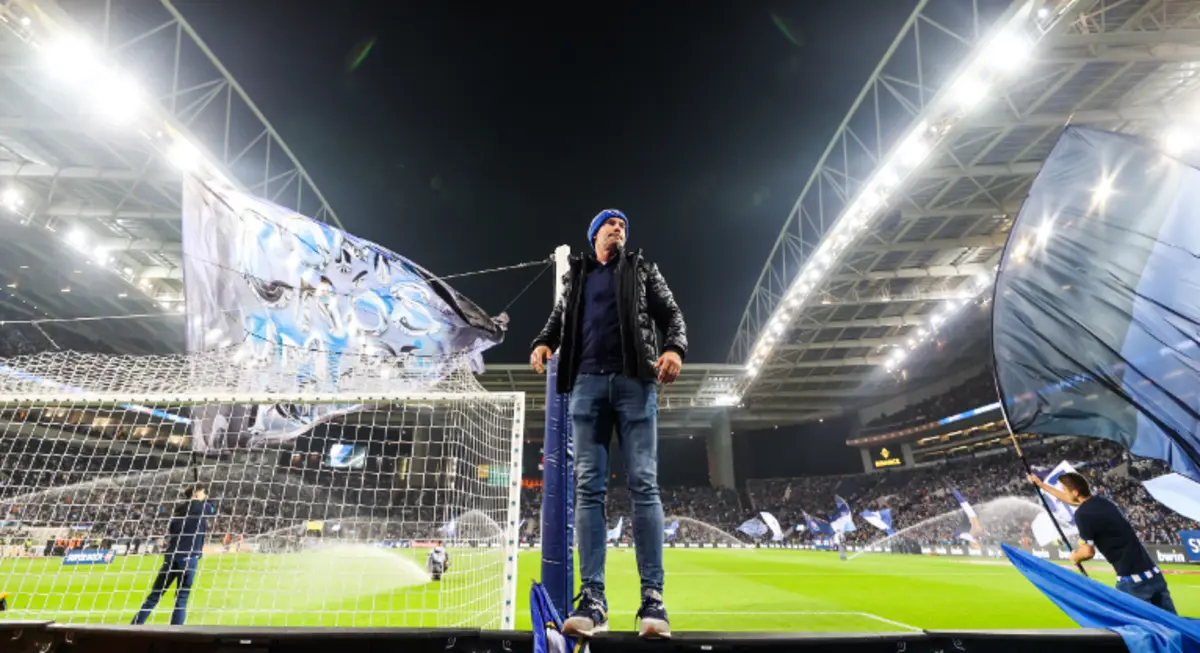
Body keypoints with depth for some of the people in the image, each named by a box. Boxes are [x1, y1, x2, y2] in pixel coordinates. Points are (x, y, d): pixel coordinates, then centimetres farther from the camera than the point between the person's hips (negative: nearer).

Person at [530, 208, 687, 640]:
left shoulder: (642, 269, 19)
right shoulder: (575, 275, 24)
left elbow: (671, 314, 10)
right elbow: (558, 319, 23)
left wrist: (675, 348, -12)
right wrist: (542, 344, -1)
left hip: (635, 381, -1)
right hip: (587, 382, 2)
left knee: (643, 485, -8)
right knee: (588, 488, -5)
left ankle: (652, 599, -7)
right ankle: (592, 600, -5)